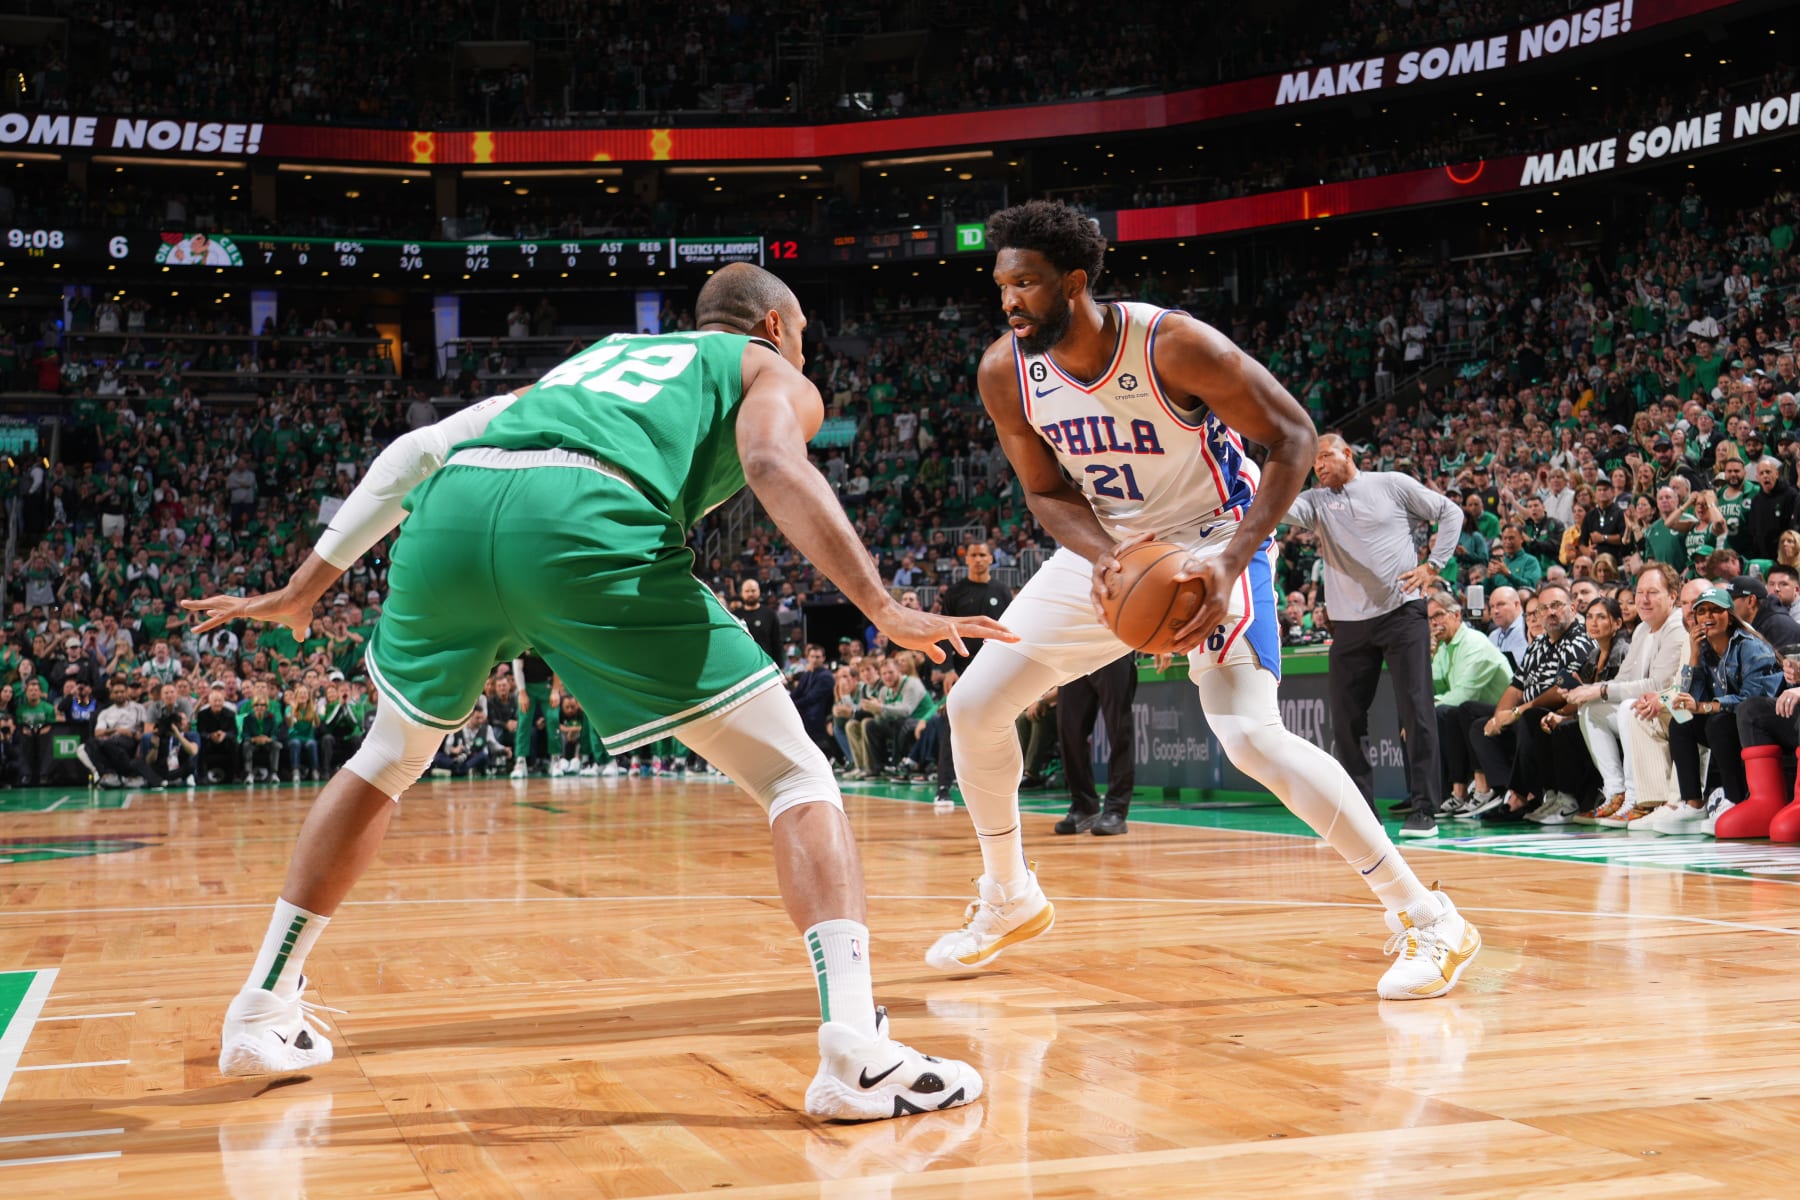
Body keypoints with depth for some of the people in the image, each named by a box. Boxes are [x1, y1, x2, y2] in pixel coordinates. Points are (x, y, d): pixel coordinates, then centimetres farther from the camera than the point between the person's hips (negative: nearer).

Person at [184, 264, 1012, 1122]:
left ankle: (262, 1011, 35)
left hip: (453, 508, 6)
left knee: (387, 759, 32)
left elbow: (420, 448, 32)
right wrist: (884, 611, -8)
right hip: (586, 519, -5)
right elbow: (773, 467, -1)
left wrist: (301, 590, 35)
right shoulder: (774, 375, 26)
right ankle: (856, 1055, -10)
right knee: (796, 781, 6)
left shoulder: (595, 356, 41)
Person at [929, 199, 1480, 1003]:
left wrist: (1232, 559, -32)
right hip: (1106, 549, 6)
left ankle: (1426, 919, -15)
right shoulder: (1004, 373, -14)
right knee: (973, 705, 3)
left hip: (1210, 544, -6)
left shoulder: (1172, 345, -29)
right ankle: (1009, 901, 25)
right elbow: (1046, 492, -2)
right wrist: (1101, 555, -24)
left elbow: (1293, 437, -21)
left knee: (1250, 735, -26)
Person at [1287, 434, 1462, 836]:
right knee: (1345, 720, 4)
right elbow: (1283, 508, -12)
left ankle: (1423, 810, -4)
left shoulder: (1393, 484, 2)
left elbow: (1451, 513, 8)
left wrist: (1433, 565, -1)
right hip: (1350, 623, 4)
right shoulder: (1317, 501, 9)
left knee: (1416, 712, -7)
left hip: (1403, 613, -4)